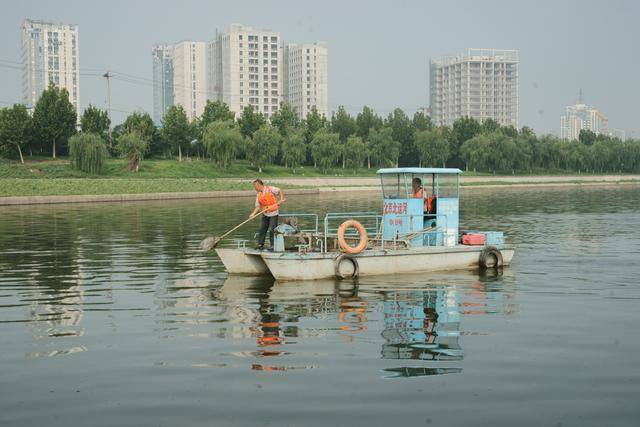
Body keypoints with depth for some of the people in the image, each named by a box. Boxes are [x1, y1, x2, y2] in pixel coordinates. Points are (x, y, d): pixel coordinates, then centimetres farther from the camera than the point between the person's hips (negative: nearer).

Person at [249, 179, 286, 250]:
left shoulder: (269, 189, -10)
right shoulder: (258, 194, 8)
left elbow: (280, 191, -10)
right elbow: (258, 206, 7)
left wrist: (281, 199, -21)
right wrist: (253, 214, -7)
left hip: (273, 213, -6)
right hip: (265, 214, 6)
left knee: (272, 230, -7)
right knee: (262, 229, 6)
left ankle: (273, 245, 2)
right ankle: (260, 245, 14)